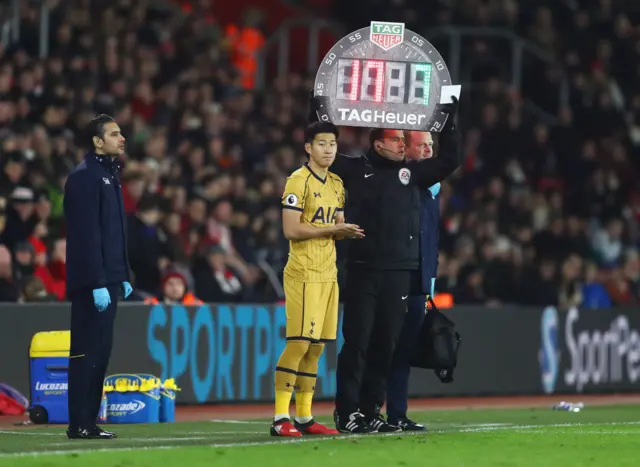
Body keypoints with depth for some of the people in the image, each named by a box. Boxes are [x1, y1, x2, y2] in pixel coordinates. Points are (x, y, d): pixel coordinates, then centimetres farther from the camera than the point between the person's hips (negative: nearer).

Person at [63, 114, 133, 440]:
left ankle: (89, 421, 14)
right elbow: (87, 235, -19)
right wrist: (97, 284, -23)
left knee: (100, 351, 10)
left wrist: (122, 276, 18)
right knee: (87, 352, -7)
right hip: (91, 282, -9)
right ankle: (79, 425, -5)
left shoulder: (109, 174, 18)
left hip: (108, 280, 9)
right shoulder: (85, 176, -13)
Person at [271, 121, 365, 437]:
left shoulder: (337, 184, 16)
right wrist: (333, 228, -18)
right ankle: (280, 419, -12)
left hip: (328, 274, 8)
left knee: (316, 346, 7)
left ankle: (304, 417, 12)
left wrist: (349, 231, -1)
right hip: (304, 275, -8)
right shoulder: (299, 181, -9)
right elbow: (291, 229, -16)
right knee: (298, 343, -12)